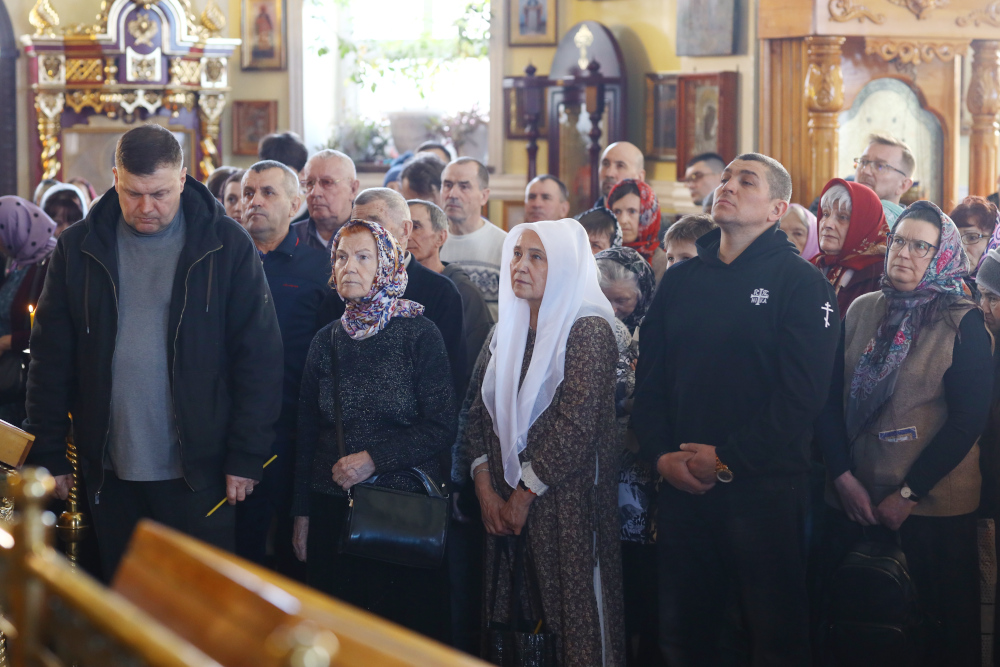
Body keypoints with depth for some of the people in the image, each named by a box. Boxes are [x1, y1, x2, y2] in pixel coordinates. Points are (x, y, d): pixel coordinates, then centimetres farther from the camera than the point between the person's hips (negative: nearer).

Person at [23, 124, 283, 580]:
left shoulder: (227, 247, -3)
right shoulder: (79, 248, 3)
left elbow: (259, 357, -3)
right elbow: (50, 357, 7)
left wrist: (247, 456, -6)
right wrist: (48, 455, 3)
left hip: (197, 472, -2)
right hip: (109, 472, 2)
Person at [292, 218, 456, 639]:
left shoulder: (419, 334, -4)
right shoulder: (327, 340, 8)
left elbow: (442, 428, -8)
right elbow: (307, 434, 12)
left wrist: (375, 458, -15)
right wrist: (301, 513, 9)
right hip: (333, 506, 3)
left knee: (404, 629, 1)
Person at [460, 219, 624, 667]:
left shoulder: (588, 330, -10)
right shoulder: (507, 330, 11)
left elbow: (577, 425, -17)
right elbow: (478, 415, 8)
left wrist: (524, 495, -13)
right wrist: (487, 492, -4)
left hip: (566, 499, -6)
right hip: (507, 507, 6)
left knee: (569, 616, -2)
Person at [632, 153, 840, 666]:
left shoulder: (800, 282, -2)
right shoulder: (679, 281, 14)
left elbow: (801, 394, -12)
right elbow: (648, 379, 11)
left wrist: (729, 458, -15)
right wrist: (662, 454, -5)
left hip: (763, 484, -4)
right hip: (681, 484, 5)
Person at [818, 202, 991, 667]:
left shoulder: (964, 324, -5)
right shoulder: (862, 311, 6)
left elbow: (968, 420, -10)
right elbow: (831, 398, 2)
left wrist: (908, 493, -13)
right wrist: (843, 476, -9)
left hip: (934, 504, -3)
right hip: (853, 500, 3)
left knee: (944, 630, 5)